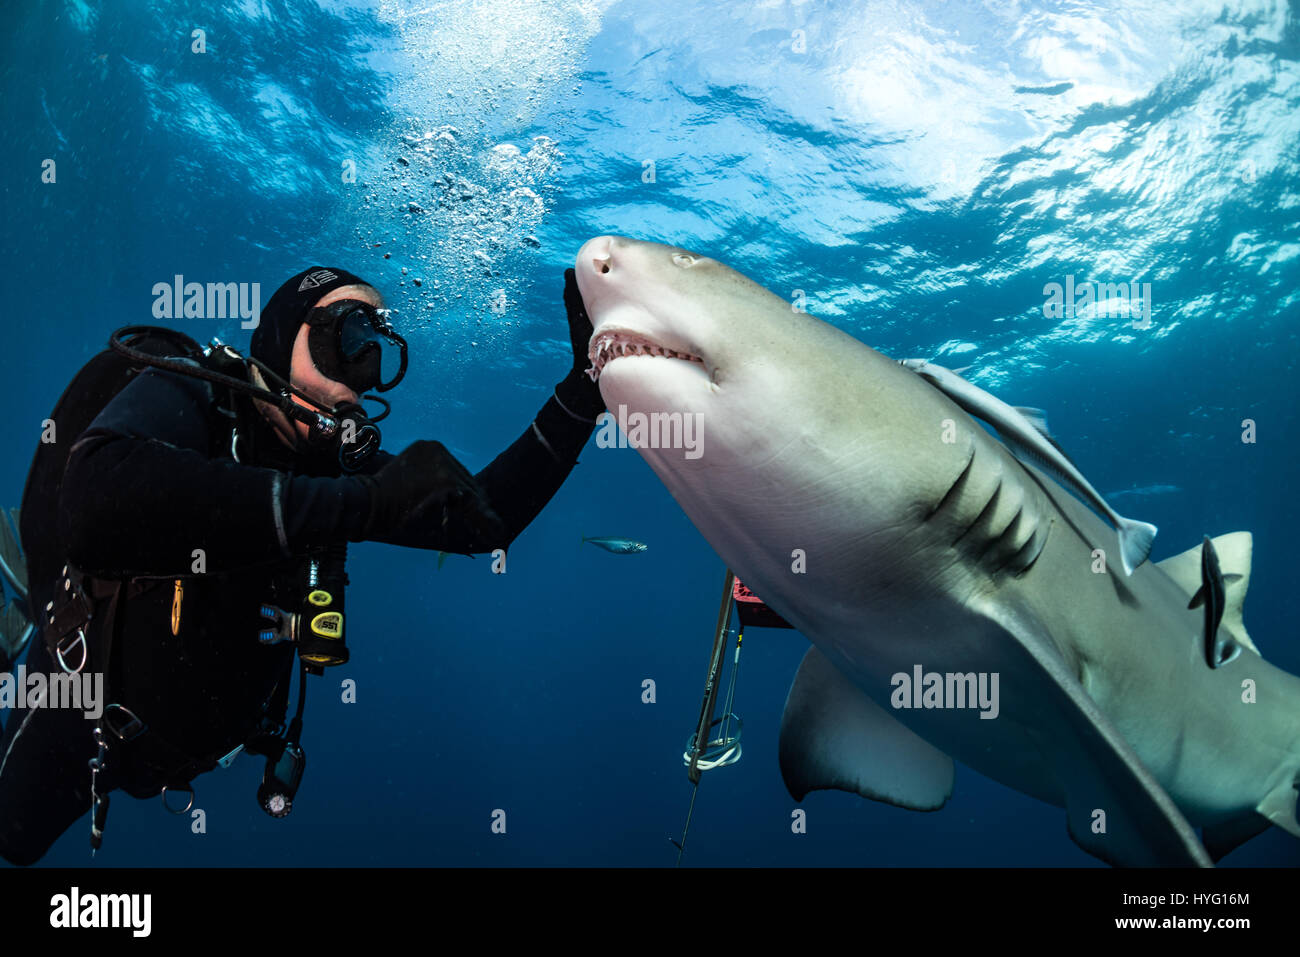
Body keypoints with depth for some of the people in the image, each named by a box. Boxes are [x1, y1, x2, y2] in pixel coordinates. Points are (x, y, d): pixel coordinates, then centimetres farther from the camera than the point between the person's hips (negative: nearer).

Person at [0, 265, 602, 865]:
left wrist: (583, 392, -17)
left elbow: (483, 518, -8)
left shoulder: (341, 462, -10)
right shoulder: (183, 399, -25)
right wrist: (360, 500, -50)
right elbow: (96, 500, -47)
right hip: (75, 733, -4)